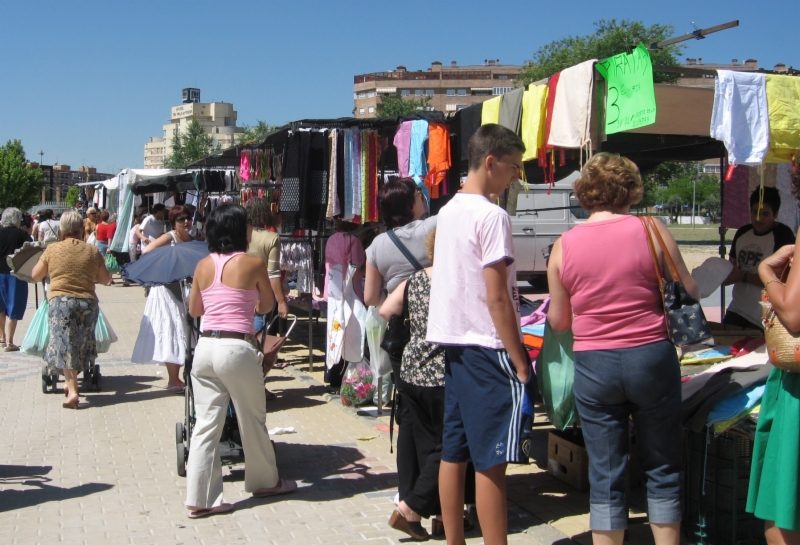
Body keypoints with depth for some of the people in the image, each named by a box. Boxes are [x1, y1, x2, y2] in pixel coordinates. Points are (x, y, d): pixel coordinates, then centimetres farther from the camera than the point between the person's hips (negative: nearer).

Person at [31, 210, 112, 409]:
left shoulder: (52, 249, 0)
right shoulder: (92, 251, 3)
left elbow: (35, 275, 11)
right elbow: (106, 279, 11)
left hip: (60, 301, -2)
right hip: (88, 303, 2)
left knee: (64, 345, 0)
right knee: (79, 345, 17)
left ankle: (72, 389, -11)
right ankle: (71, 381, 24)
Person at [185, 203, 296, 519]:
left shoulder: (203, 265, 8)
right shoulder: (253, 264, -4)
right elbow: (267, 306, 9)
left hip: (205, 347, 4)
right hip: (237, 349, -4)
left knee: (206, 424, 7)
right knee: (253, 421, 14)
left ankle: (199, 499, 8)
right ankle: (265, 481, 32)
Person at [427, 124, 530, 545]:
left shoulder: (448, 211, 12)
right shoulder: (492, 216, -15)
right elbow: (497, 298, -18)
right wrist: (521, 364, -13)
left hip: (453, 343, 9)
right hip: (487, 349, -9)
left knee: (454, 453, 12)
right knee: (491, 462, -5)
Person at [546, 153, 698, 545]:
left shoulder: (563, 246, 0)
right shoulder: (651, 231, -5)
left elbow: (558, 321, 6)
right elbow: (689, 293, -1)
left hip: (593, 365, 1)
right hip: (651, 357, -1)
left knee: (605, 473, 10)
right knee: (662, 468, 14)